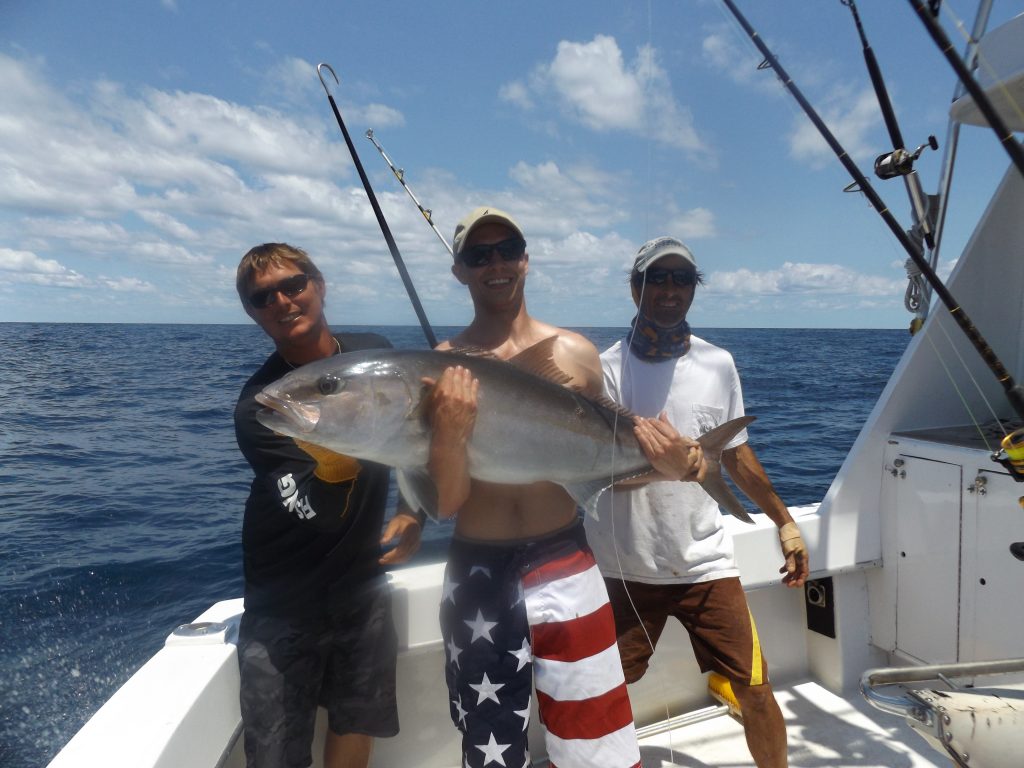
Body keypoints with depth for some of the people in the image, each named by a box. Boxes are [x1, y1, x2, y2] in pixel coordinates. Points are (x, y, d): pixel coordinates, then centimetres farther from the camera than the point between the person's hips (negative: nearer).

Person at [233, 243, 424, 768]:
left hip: (362, 585, 4)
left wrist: (413, 513, 0)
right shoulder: (257, 405, -18)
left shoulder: (375, 352, -5)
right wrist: (335, 463, -45)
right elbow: (315, 510, -25)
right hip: (286, 603, -3)